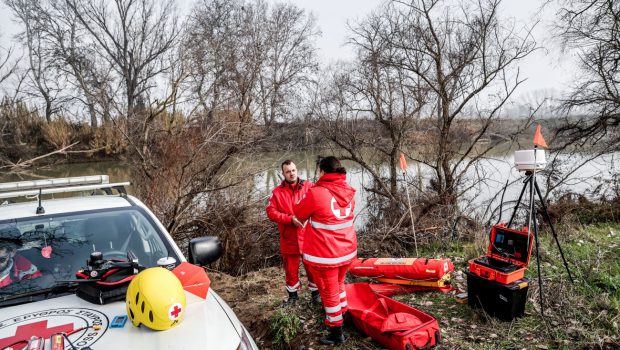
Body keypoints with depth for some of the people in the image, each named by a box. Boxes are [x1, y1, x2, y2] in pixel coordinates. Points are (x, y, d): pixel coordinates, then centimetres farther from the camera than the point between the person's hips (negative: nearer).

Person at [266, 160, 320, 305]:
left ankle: (315, 292, 34)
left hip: (308, 237, -1)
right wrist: (290, 219, -18)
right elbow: (270, 211, -7)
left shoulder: (309, 186, -1)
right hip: (289, 239, 1)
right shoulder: (278, 192, 0)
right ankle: (292, 294, 36)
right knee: (291, 269, 15)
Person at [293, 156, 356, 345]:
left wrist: (308, 195, 14)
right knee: (338, 286, 28)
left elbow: (299, 213, -4)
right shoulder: (348, 192, -2)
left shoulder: (316, 193, -20)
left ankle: (337, 334, 25)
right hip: (347, 251, 6)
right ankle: (341, 317, 46)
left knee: (329, 293, 11)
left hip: (324, 255, -6)